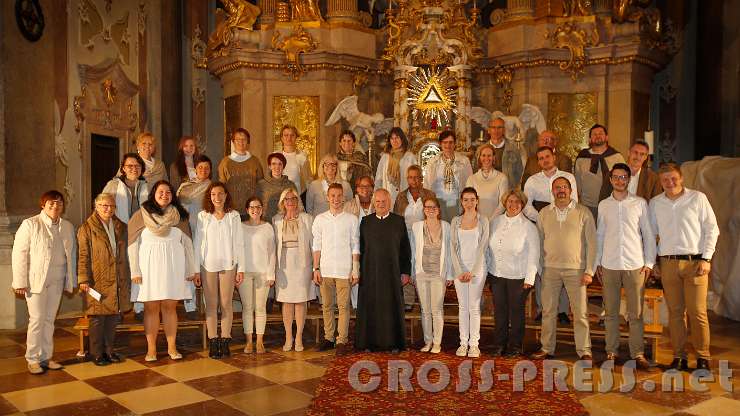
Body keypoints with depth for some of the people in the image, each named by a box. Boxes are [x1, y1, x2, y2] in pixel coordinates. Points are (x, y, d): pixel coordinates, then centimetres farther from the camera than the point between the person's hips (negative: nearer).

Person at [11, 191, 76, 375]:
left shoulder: (68, 227, 10)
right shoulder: (30, 224, -4)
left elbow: (72, 254, 14)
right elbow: (19, 253, -7)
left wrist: (71, 281, 11)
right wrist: (20, 281, -11)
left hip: (57, 281, 4)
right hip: (35, 279, -4)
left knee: (49, 319, 9)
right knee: (37, 319, -4)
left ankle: (46, 357, 18)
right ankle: (33, 360, 7)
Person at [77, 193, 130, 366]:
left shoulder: (121, 228, 13)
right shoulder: (87, 228, -2)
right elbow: (83, 256, -6)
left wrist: (127, 278, 14)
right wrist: (84, 279, -12)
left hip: (118, 280, 5)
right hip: (97, 281, -5)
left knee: (113, 316, 10)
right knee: (98, 318, 0)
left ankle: (109, 350, 21)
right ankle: (97, 353, 11)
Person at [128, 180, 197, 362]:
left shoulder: (179, 216, 7)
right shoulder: (141, 215, 1)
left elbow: (187, 244, 9)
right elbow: (132, 244, 0)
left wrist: (193, 270, 7)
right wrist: (135, 271, -7)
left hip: (173, 266, 2)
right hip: (149, 265, -1)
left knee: (170, 307, 4)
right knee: (151, 307, 1)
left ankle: (171, 347, 11)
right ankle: (151, 349, 7)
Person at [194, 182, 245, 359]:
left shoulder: (234, 216, 3)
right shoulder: (203, 216, 4)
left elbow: (239, 243, 4)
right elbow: (197, 243, 4)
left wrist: (241, 268, 1)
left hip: (228, 264, 0)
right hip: (208, 265, 0)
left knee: (226, 303, 2)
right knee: (211, 304, 4)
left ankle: (225, 340, 10)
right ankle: (213, 341, 10)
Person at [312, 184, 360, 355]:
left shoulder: (352, 219, 2)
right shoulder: (320, 219, 7)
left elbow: (355, 246, 3)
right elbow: (317, 246, 8)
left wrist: (355, 270, -2)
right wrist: (316, 268, 2)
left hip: (344, 270, -2)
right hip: (325, 270, 2)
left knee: (343, 306, -2)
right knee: (327, 306, 8)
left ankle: (342, 341, 3)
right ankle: (328, 338, 18)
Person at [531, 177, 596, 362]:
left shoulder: (583, 212, 0)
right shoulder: (544, 213, 7)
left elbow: (591, 243, -1)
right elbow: (538, 242, 10)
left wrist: (589, 271, -6)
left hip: (576, 269, -2)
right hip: (550, 268, 2)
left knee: (580, 312, 0)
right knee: (548, 310, 7)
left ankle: (584, 350, 10)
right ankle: (547, 348, 18)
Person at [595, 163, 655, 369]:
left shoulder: (640, 203, 4)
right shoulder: (603, 205, 9)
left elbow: (648, 234, 6)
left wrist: (649, 262, 0)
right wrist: (597, 262, 8)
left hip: (635, 265, -1)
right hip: (609, 265, 2)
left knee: (636, 313, -1)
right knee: (610, 311, 5)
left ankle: (638, 353, 6)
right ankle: (611, 351, 13)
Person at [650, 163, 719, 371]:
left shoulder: (697, 198, 2)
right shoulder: (655, 203, 10)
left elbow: (712, 229, 2)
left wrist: (706, 258, -5)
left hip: (695, 262, -2)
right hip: (668, 263, 3)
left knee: (697, 312, -4)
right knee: (675, 312, 6)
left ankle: (703, 356, 8)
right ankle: (679, 356, 14)